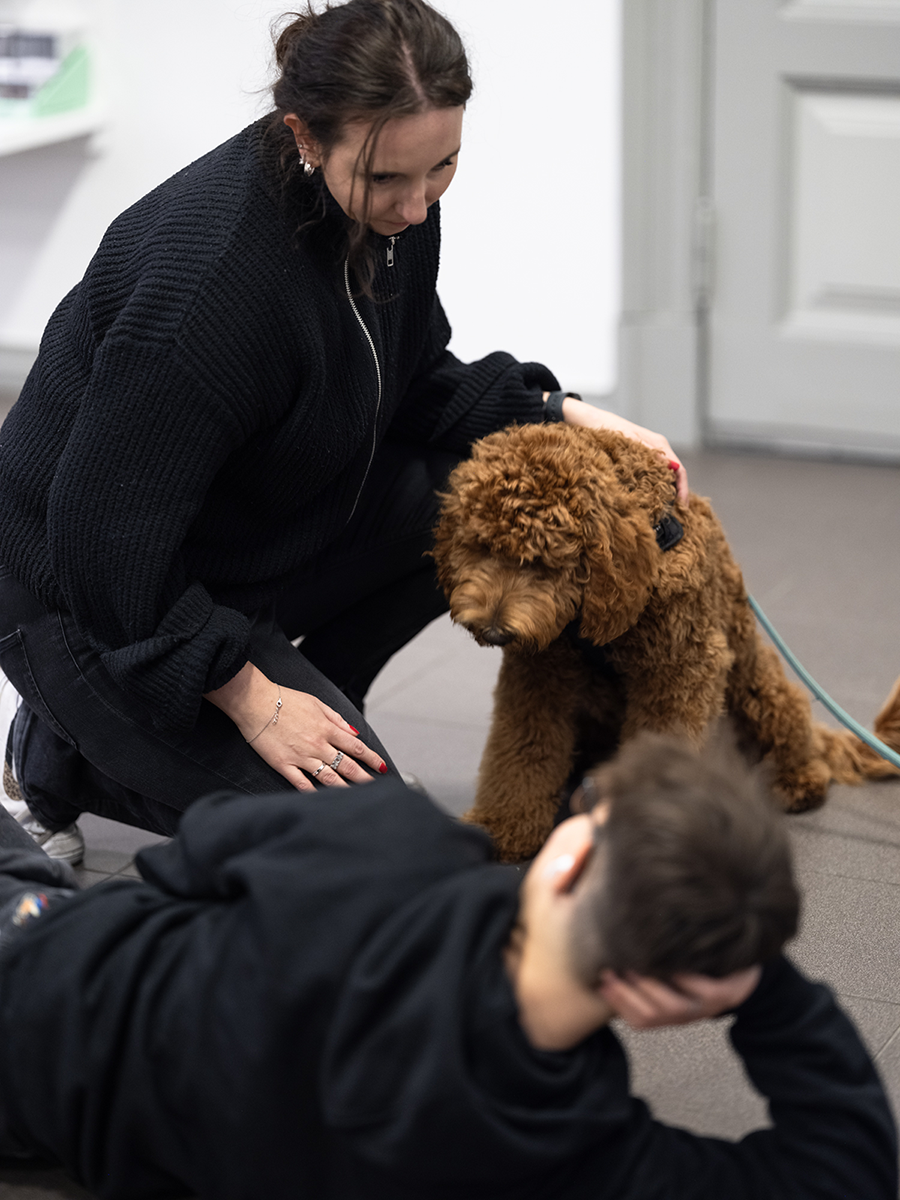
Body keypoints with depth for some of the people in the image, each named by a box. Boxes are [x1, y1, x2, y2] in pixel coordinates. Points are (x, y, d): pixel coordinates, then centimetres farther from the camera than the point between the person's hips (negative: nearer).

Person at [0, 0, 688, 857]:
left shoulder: (397, 204, -8)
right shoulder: (213, 271, -33)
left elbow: (417, 388, 10)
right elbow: (100, 538, -29)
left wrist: (567, 417, -6)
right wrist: (251, 697, -23)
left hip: (262, 544, 8)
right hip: (92, 606, -8)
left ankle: (315, 705, 11)